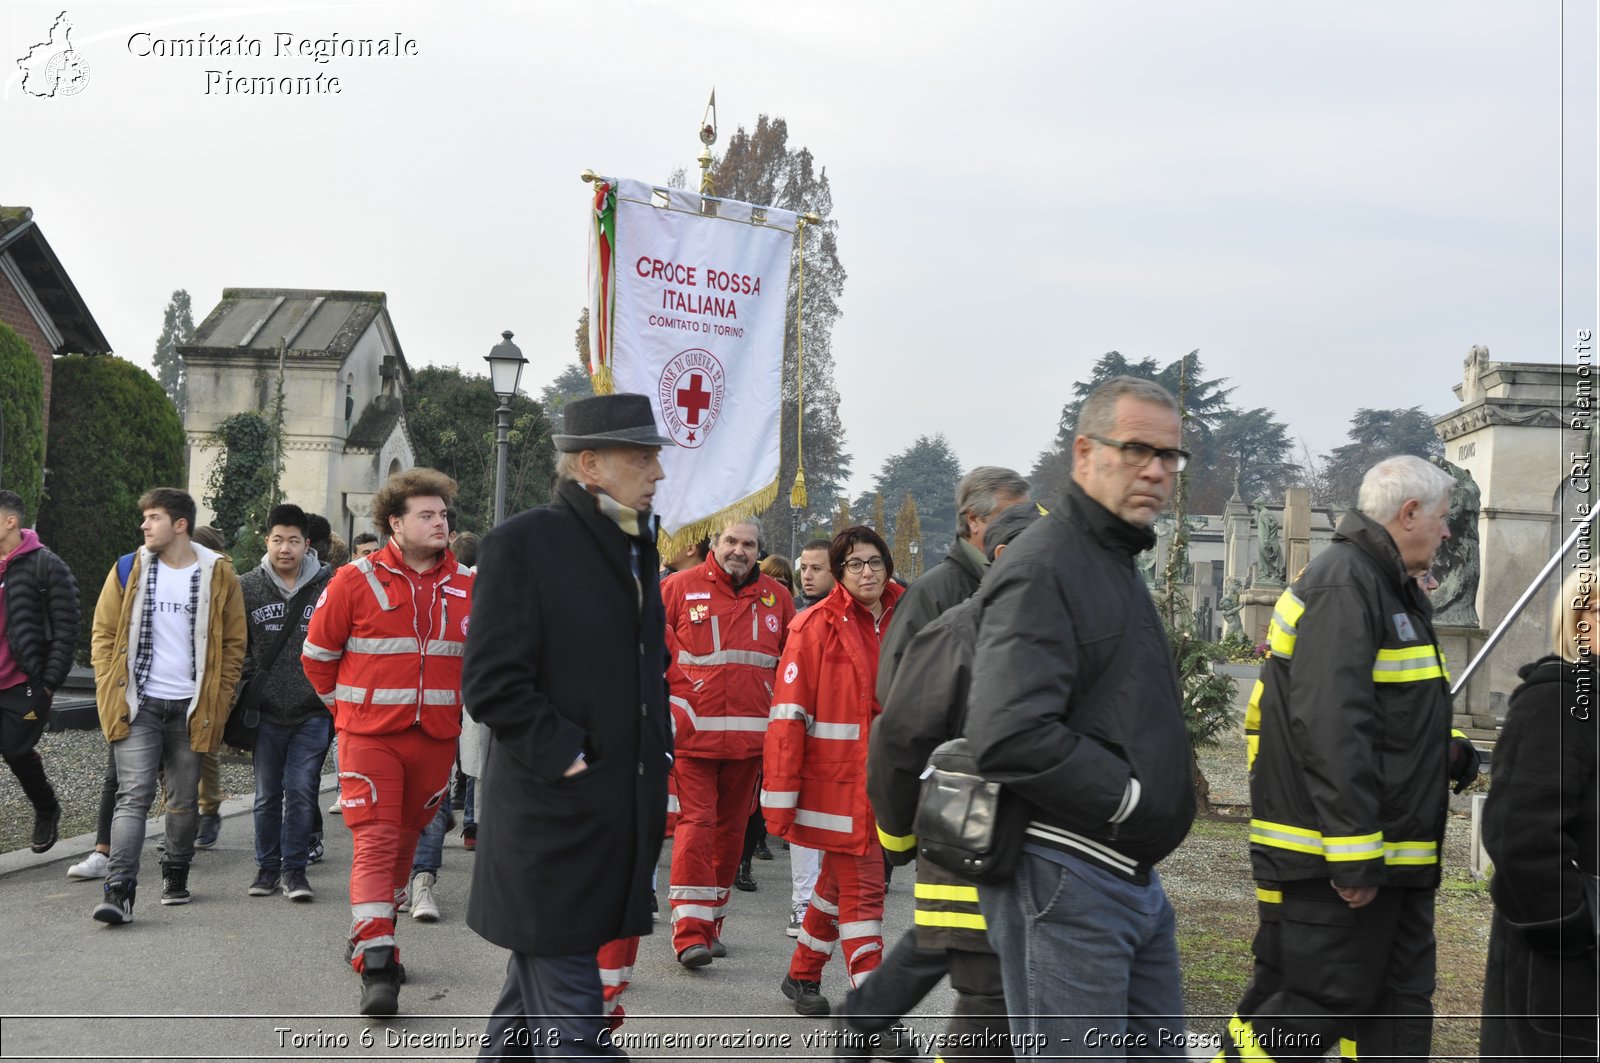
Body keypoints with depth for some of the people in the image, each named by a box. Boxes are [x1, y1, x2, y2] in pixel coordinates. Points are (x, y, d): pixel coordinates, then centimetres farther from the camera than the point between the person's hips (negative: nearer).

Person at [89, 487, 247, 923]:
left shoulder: (219, 575, 2)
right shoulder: (129, 571, 5)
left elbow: (234, 642, 7)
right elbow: (103, 633, 11)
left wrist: (219, 699, 1)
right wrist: (109, 687, 0)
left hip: (191, 707, 0)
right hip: (138, 706, 0)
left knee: (183, 800, 11)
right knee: (133, 795, -11)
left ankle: (176, 876, 29)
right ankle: (118, 889, -16)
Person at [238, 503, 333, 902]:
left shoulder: (329, 586, -2)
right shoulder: (246, 587, 3)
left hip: (313, 713, -2)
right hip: (266, 713, 2)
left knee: (301, 792, -2)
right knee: (267, 795, 10)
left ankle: (294, 869, 10)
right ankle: (267, 867, 22)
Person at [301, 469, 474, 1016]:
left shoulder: (466, 587, 5)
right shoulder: (356, 580, -6)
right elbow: (318, 652, 5)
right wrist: (346, 706, 9)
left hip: (436, 737, 4)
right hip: (370, 735, -4)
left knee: (405, 840, 13)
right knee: (375, 842, -10)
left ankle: (373, 940, 30)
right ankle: (375, 968, -12)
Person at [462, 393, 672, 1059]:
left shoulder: (638, 545, 13)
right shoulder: (521, 543, -11)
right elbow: (492, 686, -15)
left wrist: (657, 751, 14)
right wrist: (566, 759, -17)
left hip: (621, 821, 8)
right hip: (551, 822, -8)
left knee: (537, 981, 19)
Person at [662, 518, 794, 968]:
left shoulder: (777, 598, 9)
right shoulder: (679, 588, 0)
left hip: (750, 738, 4)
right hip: (692, 733, -4)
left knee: (731, 827, 11)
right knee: (695, 824, -9)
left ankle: (711, 921, 24)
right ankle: (689, 931, -8)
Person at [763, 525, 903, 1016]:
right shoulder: (817, 626, -9)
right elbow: (788, 713, -12)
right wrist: (779, 795, -14)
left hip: (883, 781, 6)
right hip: (836, 778, -6)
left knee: (838, 881, 17)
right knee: (862, 887, -6)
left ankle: (802, 976, 35)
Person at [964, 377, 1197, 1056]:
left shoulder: (1118, 566, 20)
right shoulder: (1040, 569, -14)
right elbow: (1009, 736, -26)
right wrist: (1134, 799, -17)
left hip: (1133, 872, 10)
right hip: (1065, 878, -10)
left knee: (1160, 1049, 16)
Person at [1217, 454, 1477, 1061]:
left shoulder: (1394, 590, 18)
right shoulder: (1344, 584, -17)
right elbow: (1329, 726, -26)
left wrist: (1448, 751, 12)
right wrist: (1353, 855, -27)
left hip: (1392, 854, 11)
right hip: (1331, 862, -11)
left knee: (1397, 1008, 13)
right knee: (1315, 1006, -7)